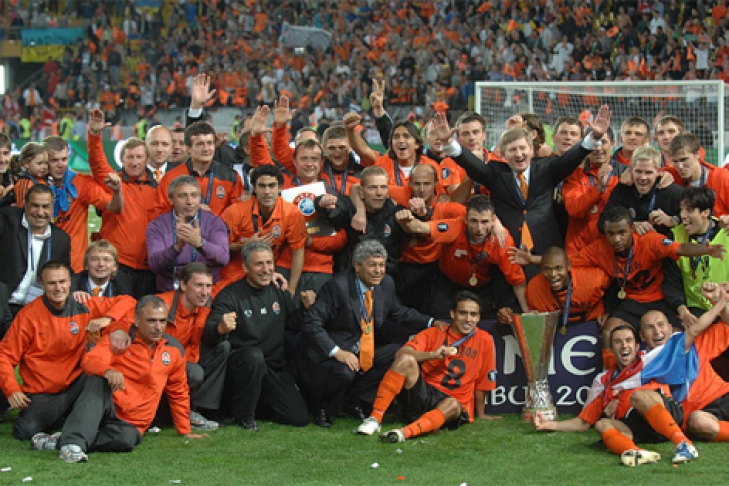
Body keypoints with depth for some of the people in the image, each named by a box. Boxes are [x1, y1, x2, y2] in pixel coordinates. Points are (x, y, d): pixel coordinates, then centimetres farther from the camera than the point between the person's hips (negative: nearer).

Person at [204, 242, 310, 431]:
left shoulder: (278, 293, 9)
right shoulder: (230, 295, -9)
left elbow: (294, 325, 22)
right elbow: (207, 336, -21)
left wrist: (305, 308, 2)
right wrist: (220, 329, -45)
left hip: (275, 367, 5)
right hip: (240, 364, -5)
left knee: (300, 418, -9)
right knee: (254, 355, -39)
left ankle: (256, 404, 19)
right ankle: (244, 414, -17)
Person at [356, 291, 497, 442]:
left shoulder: (484, 340, 5)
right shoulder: (434, 333, 6)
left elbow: (481, 384, 11)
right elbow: (401, 354, -10)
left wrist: (480, 414, 16)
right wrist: (433, 354, -23)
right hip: (422, 394, 1)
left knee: (453, 405, -38)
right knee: (406, 360, -25)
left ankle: (405, 432, -58)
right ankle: (375, 419, -31)